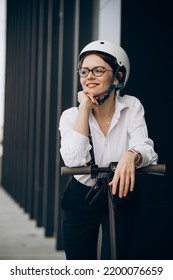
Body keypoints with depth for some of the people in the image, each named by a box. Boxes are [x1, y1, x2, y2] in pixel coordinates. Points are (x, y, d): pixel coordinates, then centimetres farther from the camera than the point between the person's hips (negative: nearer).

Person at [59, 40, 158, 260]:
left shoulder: (132, 106, -7)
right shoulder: (71, 115, -9)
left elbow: (146, 149, -19)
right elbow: (73, 160, -25)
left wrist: (131, 156, -43)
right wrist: (85, 108, -23)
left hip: (121, 198, 0)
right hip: (81, 202, 0)